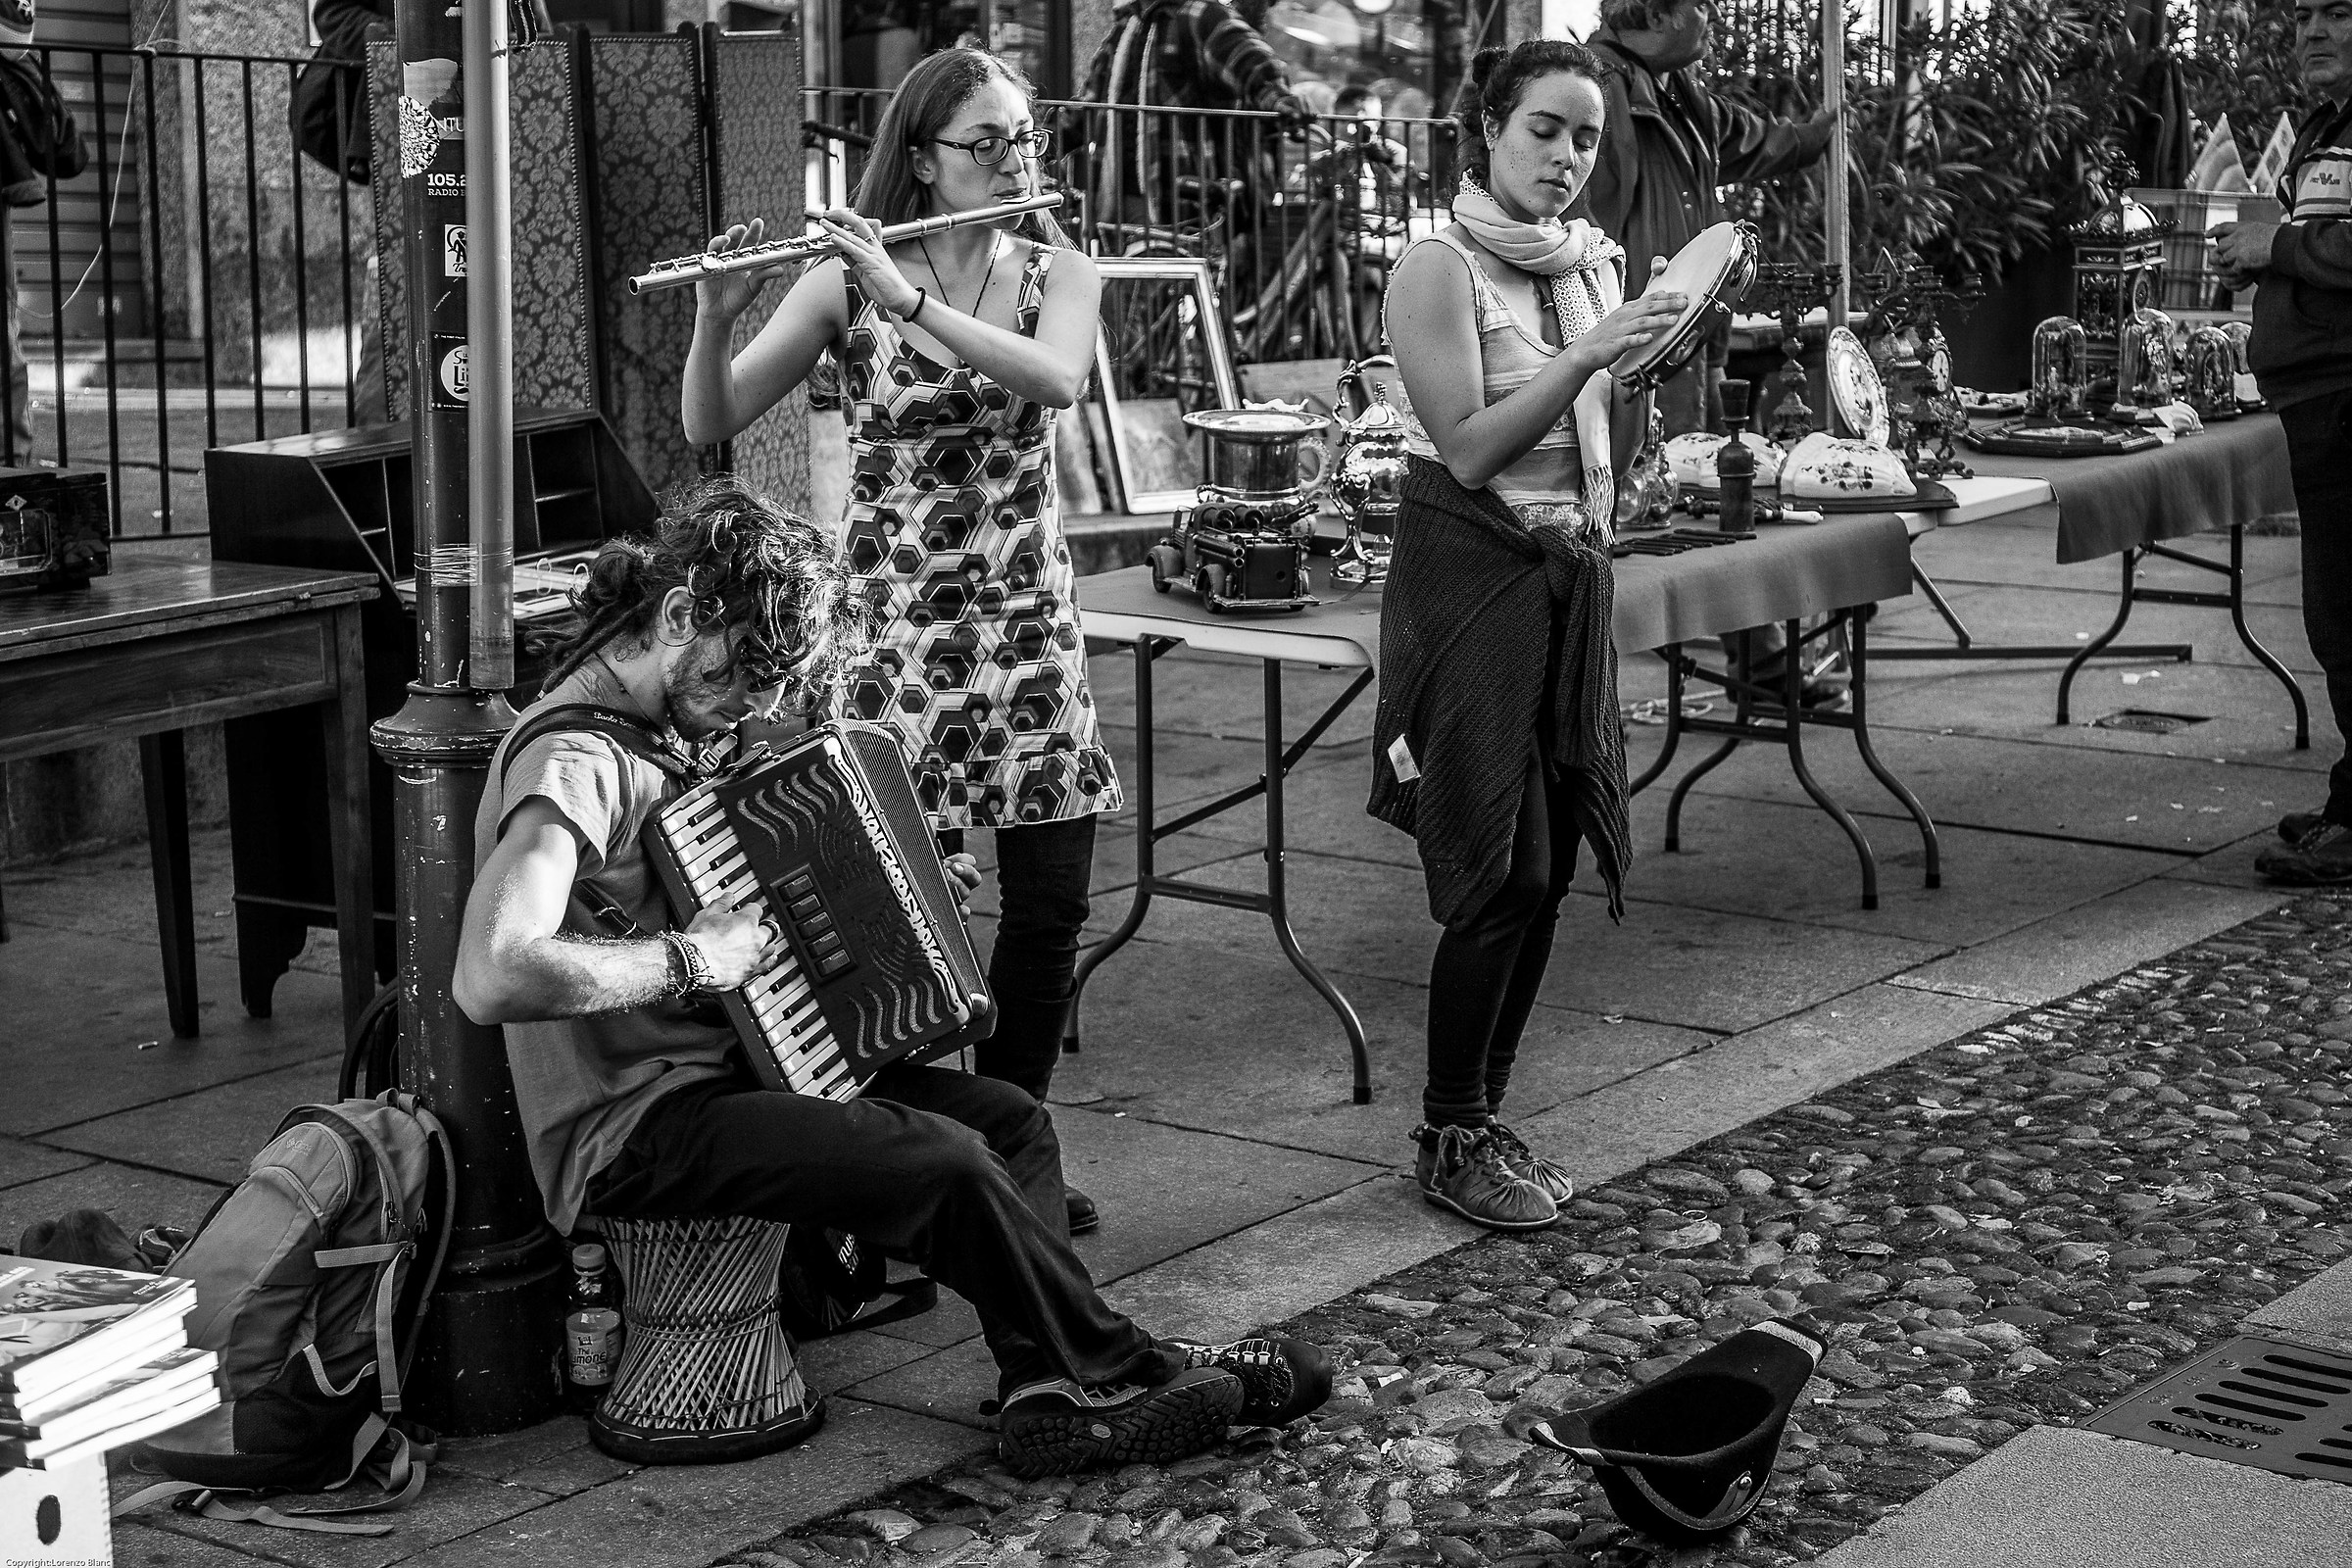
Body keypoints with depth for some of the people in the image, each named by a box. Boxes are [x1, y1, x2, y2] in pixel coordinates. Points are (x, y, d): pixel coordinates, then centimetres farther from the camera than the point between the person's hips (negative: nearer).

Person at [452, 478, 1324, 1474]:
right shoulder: (570, 761, -21)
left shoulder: (662, 727, 10)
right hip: (627, 1136, -11)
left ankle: (1051, 1396, -8)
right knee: (948, 1163, -20)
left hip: (719, 1072, 11)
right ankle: (1116, 1370, 0)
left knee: (1011, 1120, 3)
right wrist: (688, 961, -28)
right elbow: (489, 979, -36)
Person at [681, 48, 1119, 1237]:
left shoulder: (1058, 272, 3)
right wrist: (715, 316, -26)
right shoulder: (845, 279, -3)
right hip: (895, 622, -3)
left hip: (1027, 625, 3)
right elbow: (711, 425, -7)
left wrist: (907, 299, -28)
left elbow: (1055, 380, -20)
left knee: (1051, 906, 4)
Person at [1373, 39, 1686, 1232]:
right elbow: (1470, 448, -18)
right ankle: (1449, 1140, 5)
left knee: (1547, 866, 7)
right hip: (1470, 574, -7)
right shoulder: (1439, 271, -11)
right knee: (1498, 873, -7)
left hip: (1572, 576, 7)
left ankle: (1483, 1115, 19)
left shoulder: (1595, 264, 10)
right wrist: (1588, 354, -24)